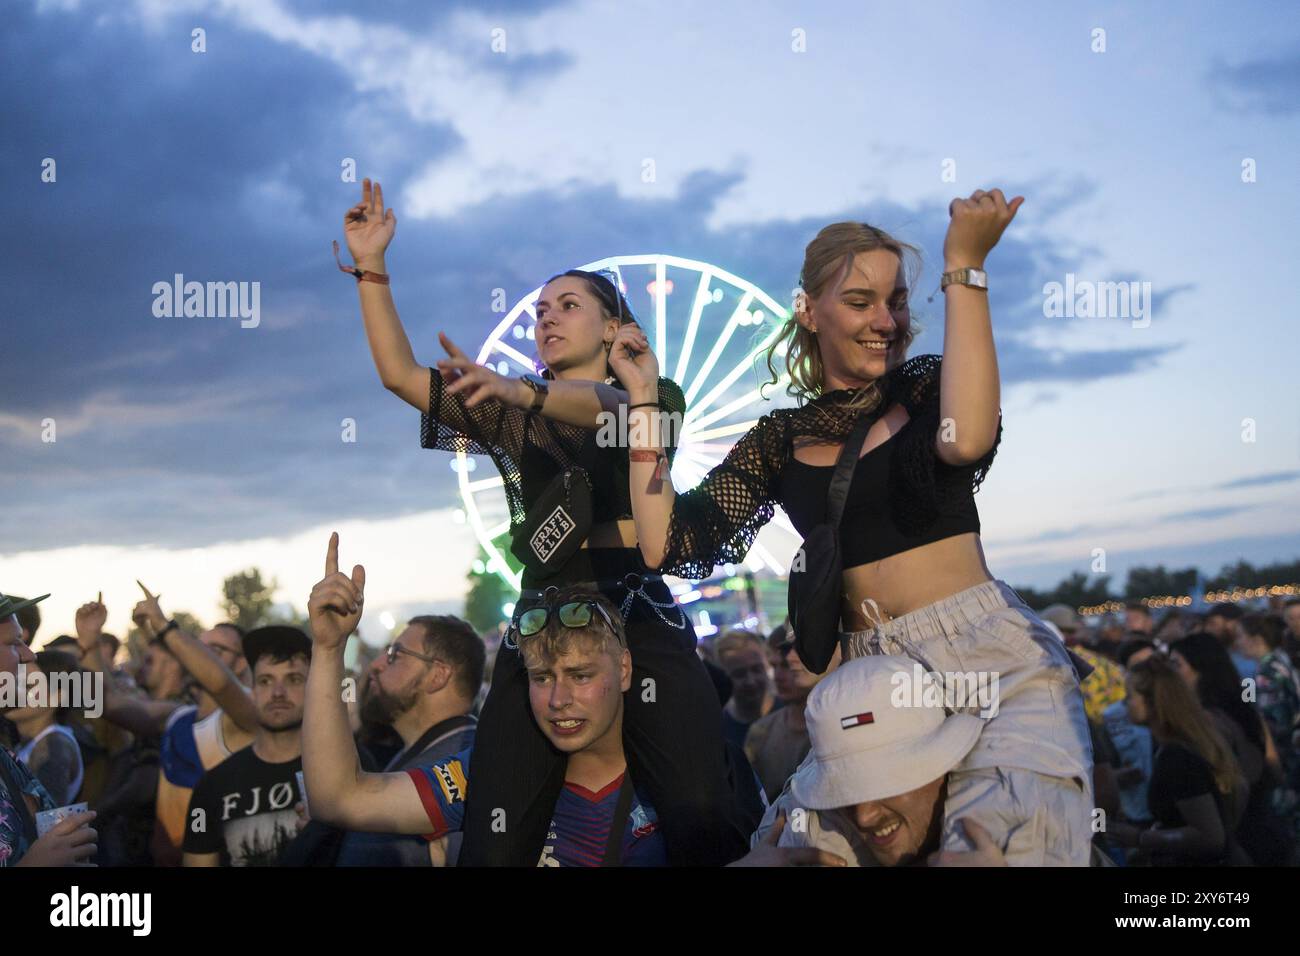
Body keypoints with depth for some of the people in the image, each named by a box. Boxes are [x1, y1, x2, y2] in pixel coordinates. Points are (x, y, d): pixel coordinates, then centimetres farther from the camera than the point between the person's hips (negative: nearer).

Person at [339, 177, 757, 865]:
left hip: (642, 620, -2)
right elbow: (398, 372, 13)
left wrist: (524, 391, -32)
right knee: (494, 847, -9)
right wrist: (371, 267, 4)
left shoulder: (654, 395, 13)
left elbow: (608, 407, -12)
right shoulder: (513, 416, 22)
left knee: (709, 833, -18)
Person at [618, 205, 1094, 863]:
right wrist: (644, 398, 6)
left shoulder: (927, 385, 4)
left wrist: (963, 266, -17)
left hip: (993, 662, -3)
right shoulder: (778, 440, 11)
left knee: (1000, 851, -20)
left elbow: (966, 439, -22)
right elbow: (669, 547, 1)